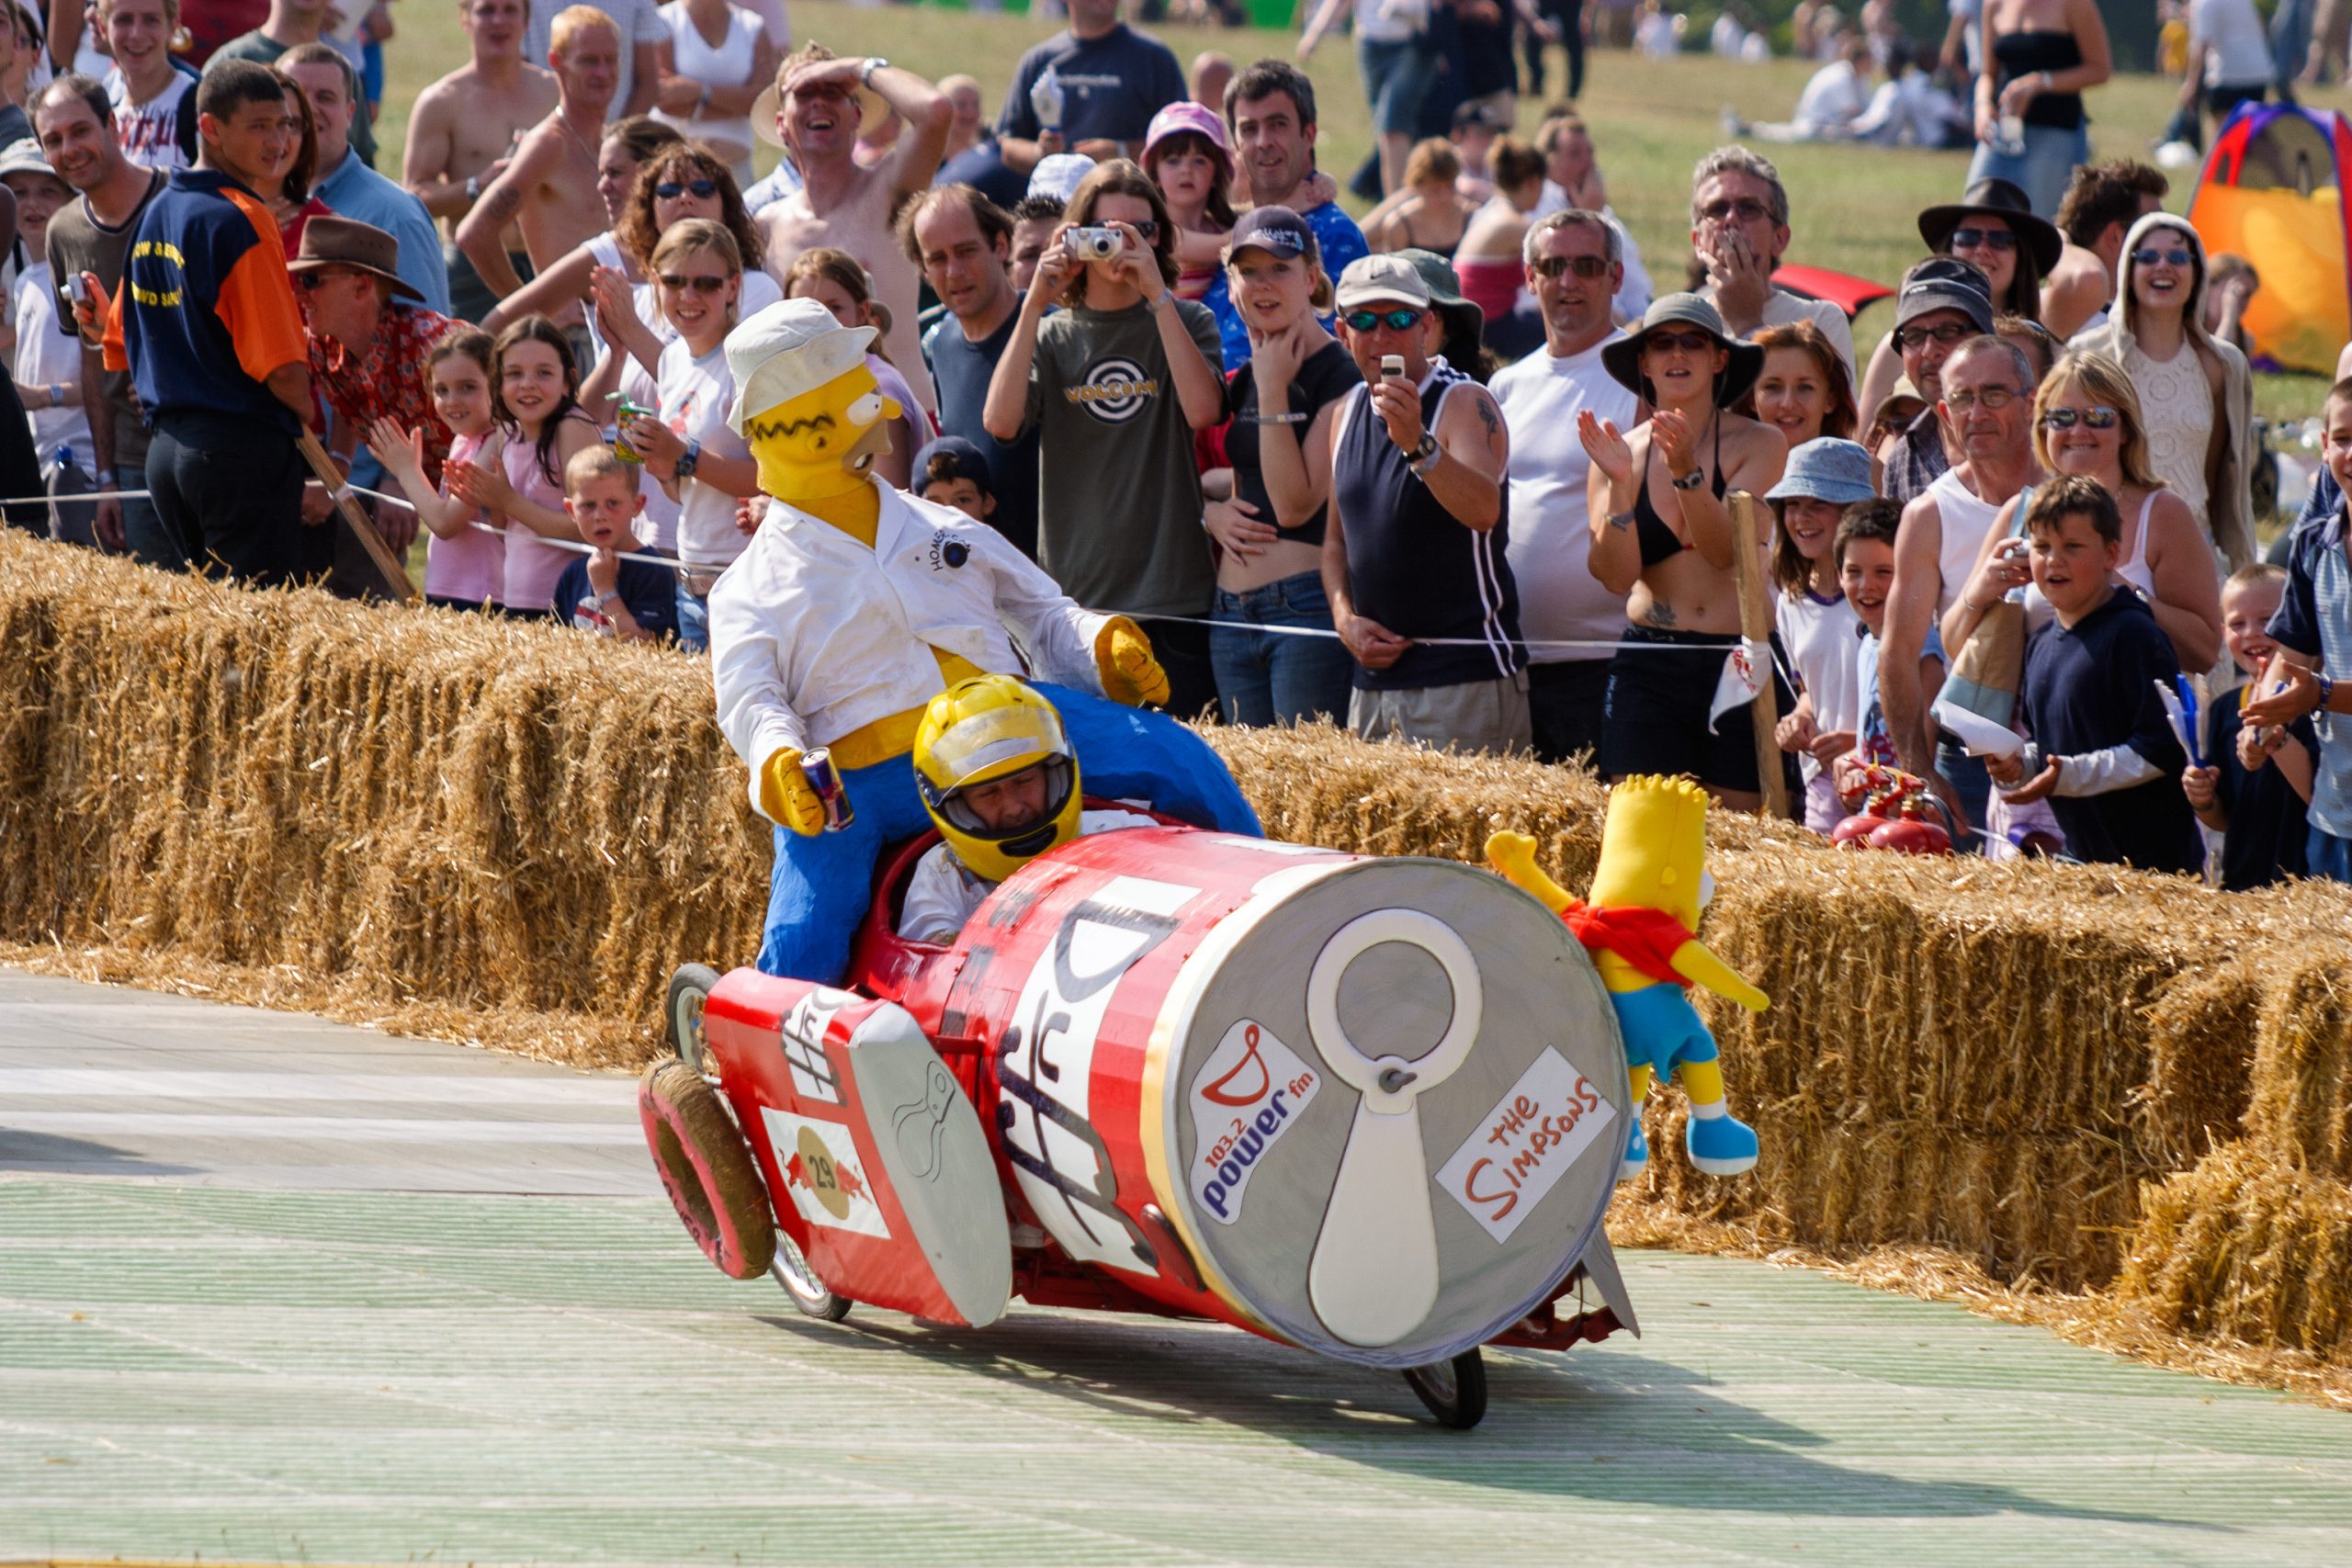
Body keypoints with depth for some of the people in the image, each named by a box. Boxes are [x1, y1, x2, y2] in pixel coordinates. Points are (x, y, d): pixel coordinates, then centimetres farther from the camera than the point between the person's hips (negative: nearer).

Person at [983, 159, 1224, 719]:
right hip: (1078, 591, 1)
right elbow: (1000, 421, -9)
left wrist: (1157, 294, -14)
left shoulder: (1185, 321, 6)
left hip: (1175, 590, -1)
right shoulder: (1051, 336, 9)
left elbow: (1202, 411, -13)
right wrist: (1034, 304, -10)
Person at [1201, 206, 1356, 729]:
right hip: (1232, 613, 8)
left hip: (1307, 604, -8)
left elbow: (1296, 505, -15)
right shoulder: (1240, 381, 14)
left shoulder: (1340, 377, -9)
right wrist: (1212, 512, 3)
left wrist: (1273, 391, -15)